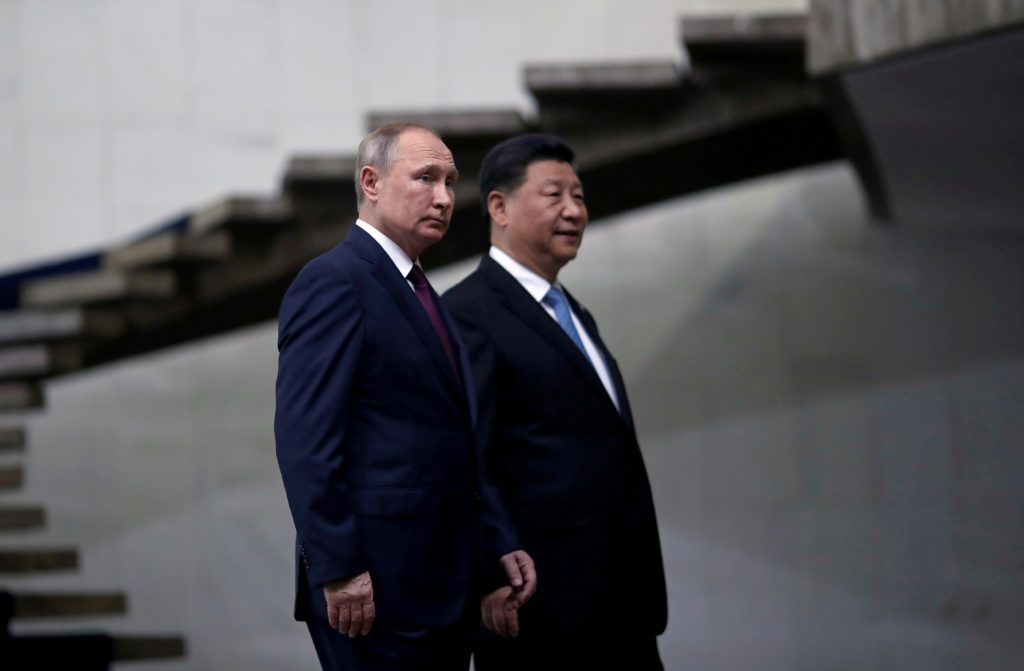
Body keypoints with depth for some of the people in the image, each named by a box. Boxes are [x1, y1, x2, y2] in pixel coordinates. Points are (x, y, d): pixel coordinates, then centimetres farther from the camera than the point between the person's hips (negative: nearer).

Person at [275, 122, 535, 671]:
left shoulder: (419, 295, 19)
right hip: (373, 588, -9)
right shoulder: (333, 282, -9)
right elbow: (304, 440, -17)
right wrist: (339, 571, -21)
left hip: (442, 586, 9)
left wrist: (498, 544, 13)